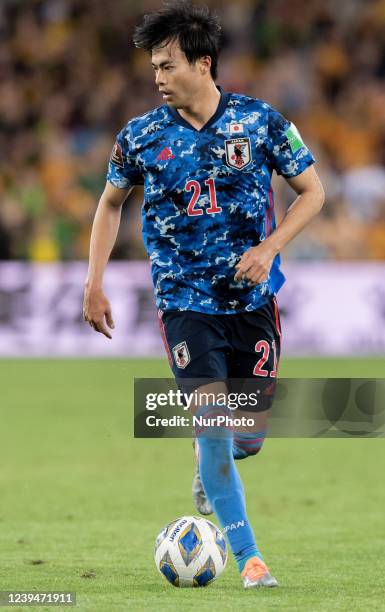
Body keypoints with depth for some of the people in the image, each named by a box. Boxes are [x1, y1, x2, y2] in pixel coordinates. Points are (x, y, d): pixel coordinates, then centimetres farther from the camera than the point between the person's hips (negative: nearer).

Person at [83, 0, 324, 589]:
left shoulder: (260, 121, -6)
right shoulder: (141, 136, -3)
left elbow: (311, 191, 3)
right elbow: (111, 203, 12)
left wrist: (270, 246, -12)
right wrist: (95, 284, 5)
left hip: (253, 296, 1)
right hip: (186, 299, -1)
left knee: (252, 431, 3)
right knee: (212, 417, -15)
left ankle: (210, 466, 41)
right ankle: (248, 558, -9)